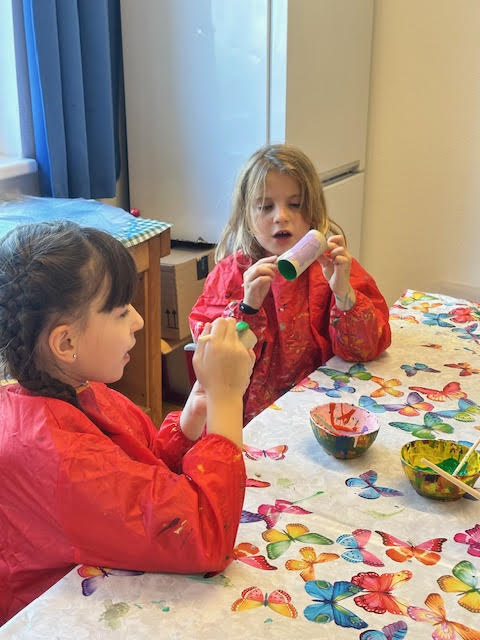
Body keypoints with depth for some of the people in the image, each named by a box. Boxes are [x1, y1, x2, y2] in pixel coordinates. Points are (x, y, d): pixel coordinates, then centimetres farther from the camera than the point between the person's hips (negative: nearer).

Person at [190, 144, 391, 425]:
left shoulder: (333, 265, 3)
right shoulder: (230, 272, 3)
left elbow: (367, 348, -4)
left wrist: (343, 292, -20)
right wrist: (248, 308, -18)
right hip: (252, 416, 1)